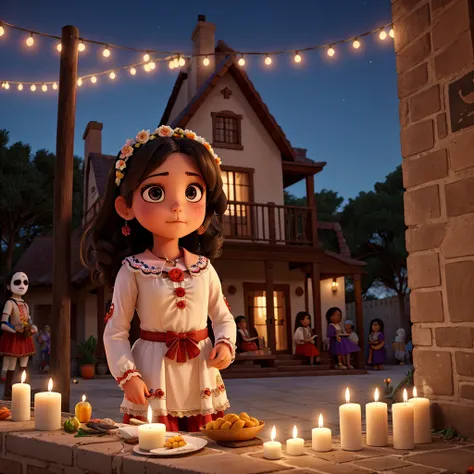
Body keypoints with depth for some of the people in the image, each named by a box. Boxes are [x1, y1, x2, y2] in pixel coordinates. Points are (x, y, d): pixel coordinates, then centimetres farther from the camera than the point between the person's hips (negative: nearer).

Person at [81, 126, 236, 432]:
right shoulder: (132, 270, -8)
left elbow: (223, 317, 10)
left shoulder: (204, 268, 1)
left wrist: (225, 343, -9)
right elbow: (115, 331, -5)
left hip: (200, 382, 3)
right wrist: (127, 376, -14)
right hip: (153, 382, -3)